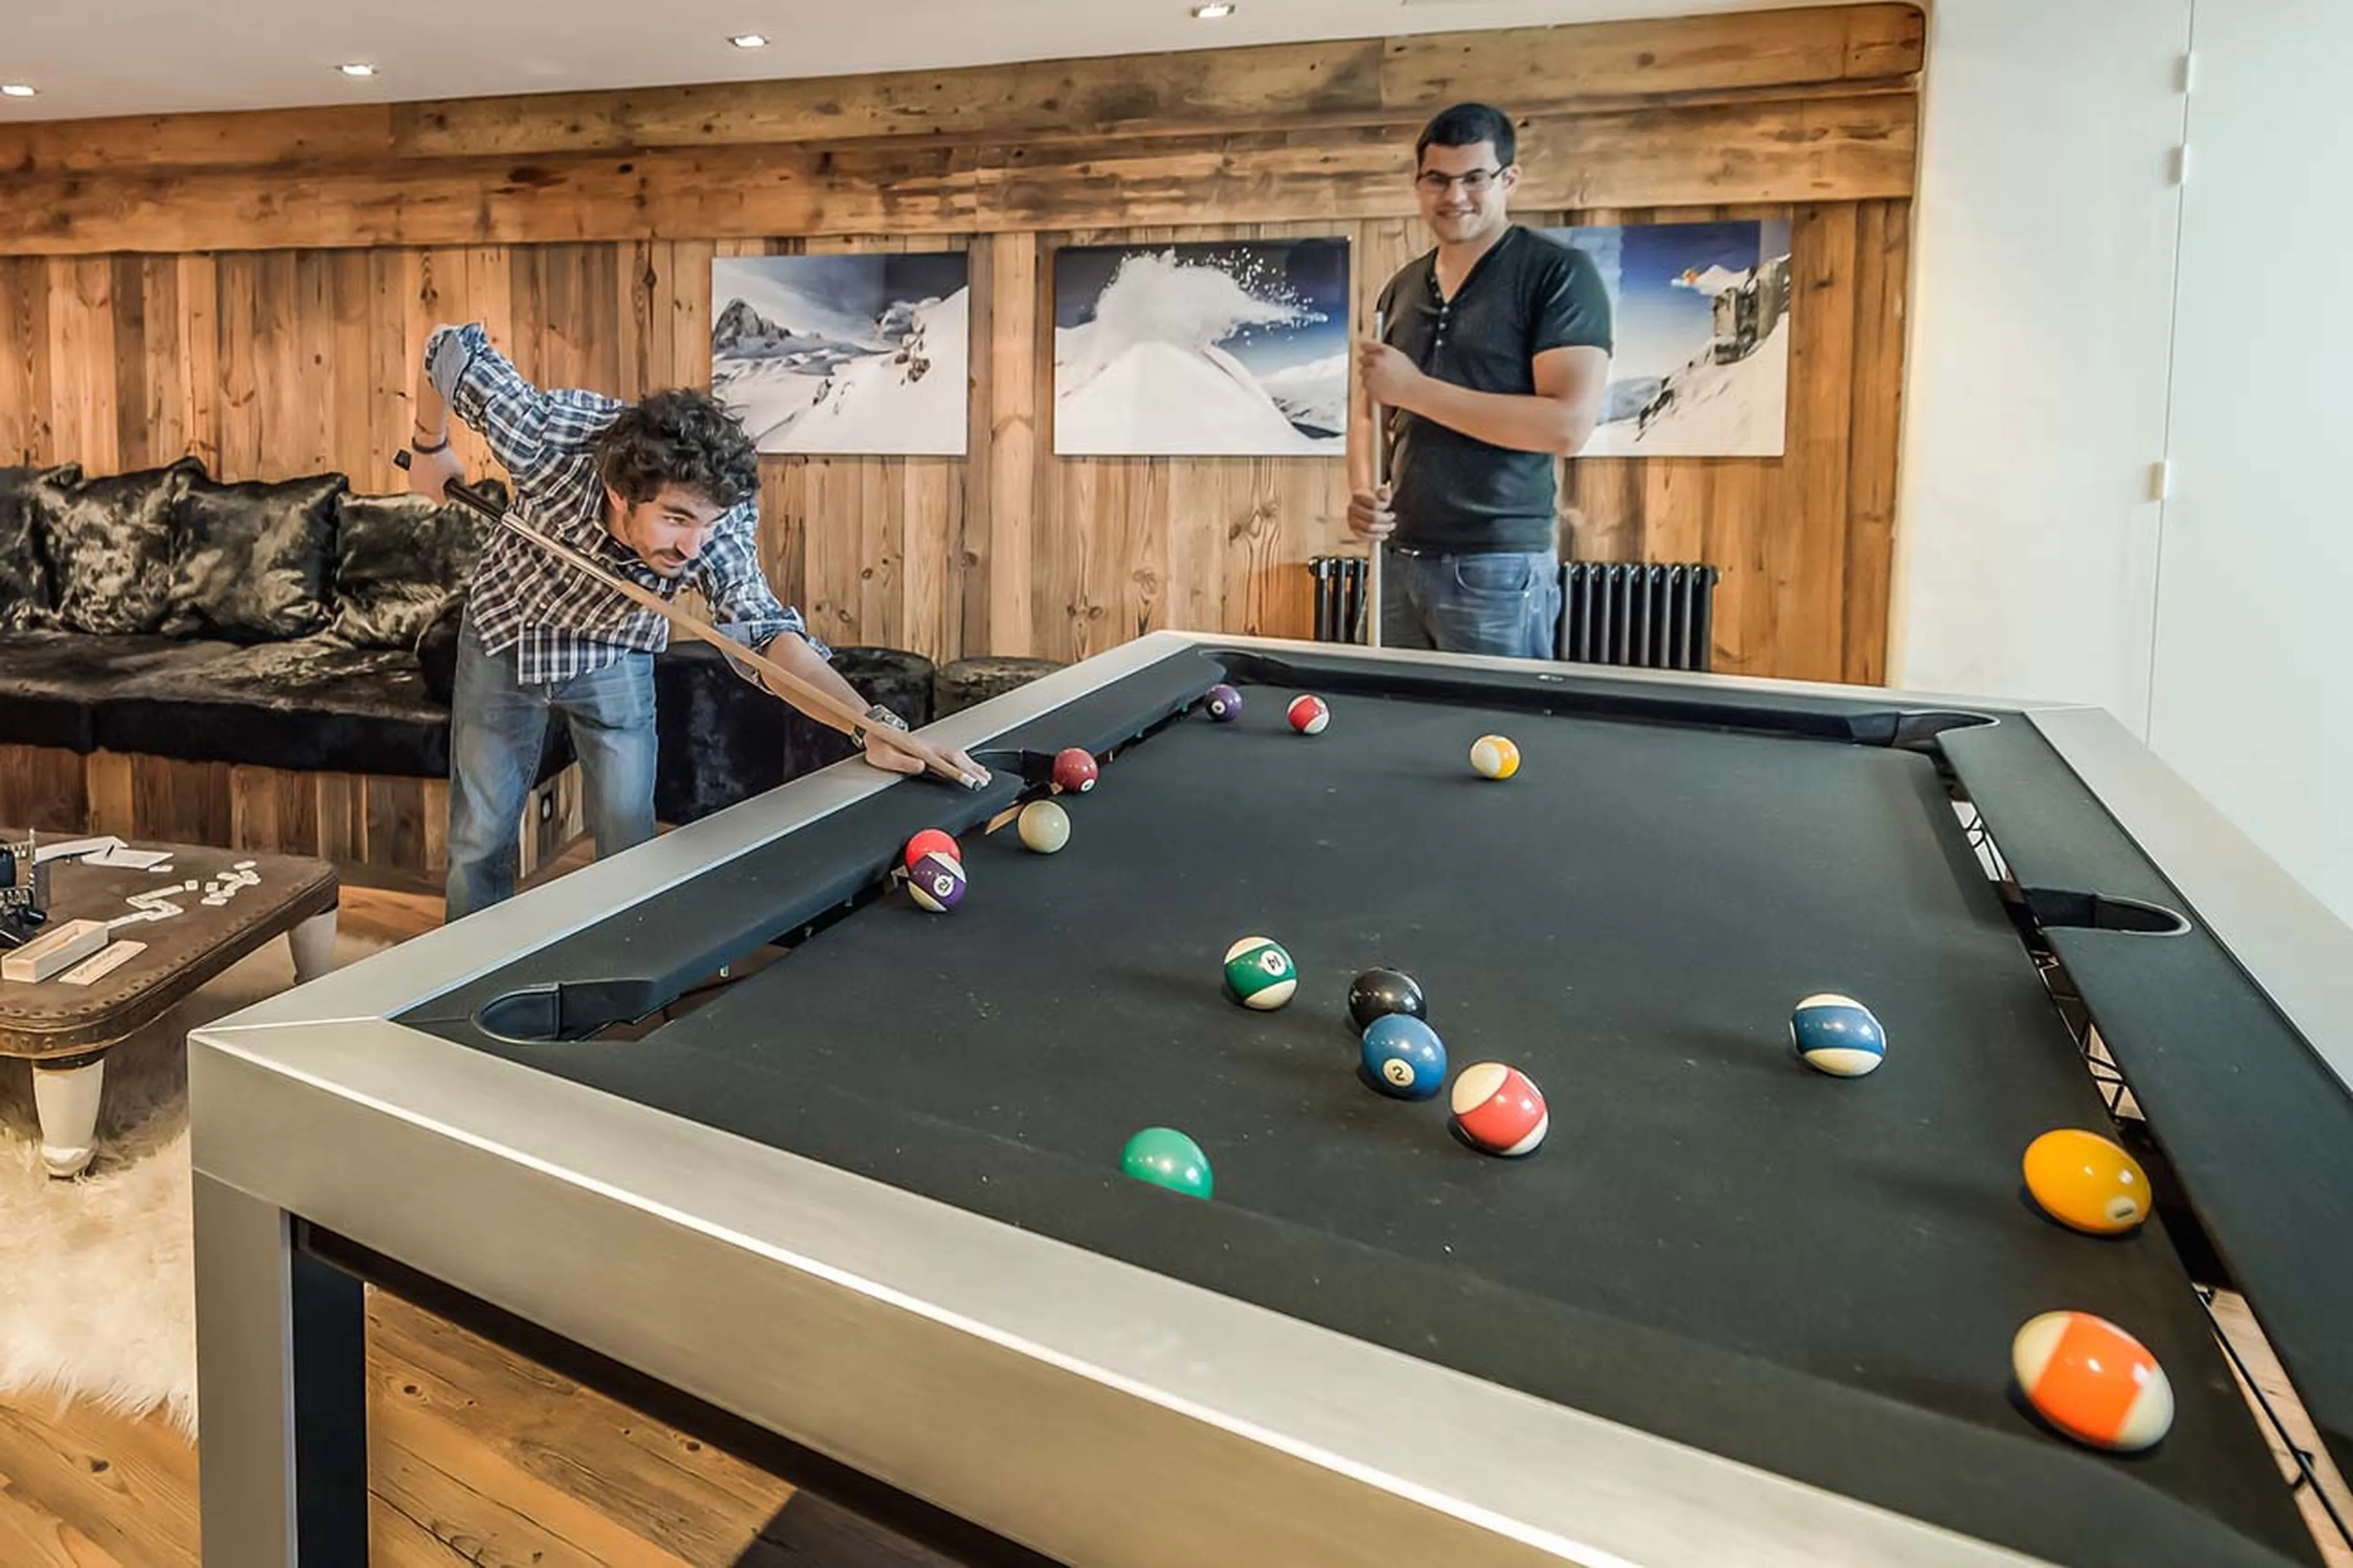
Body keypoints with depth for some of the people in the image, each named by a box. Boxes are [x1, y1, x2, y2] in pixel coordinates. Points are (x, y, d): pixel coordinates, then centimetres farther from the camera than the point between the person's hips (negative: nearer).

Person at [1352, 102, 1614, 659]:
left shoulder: (1560, 275, -6)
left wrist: (1417, 388, -16)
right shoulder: (1400, 288, 13)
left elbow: (1569, 426, -17)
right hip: (1397, 559, 6)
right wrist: (1361, 491, 0)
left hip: (1497, 568, -6)